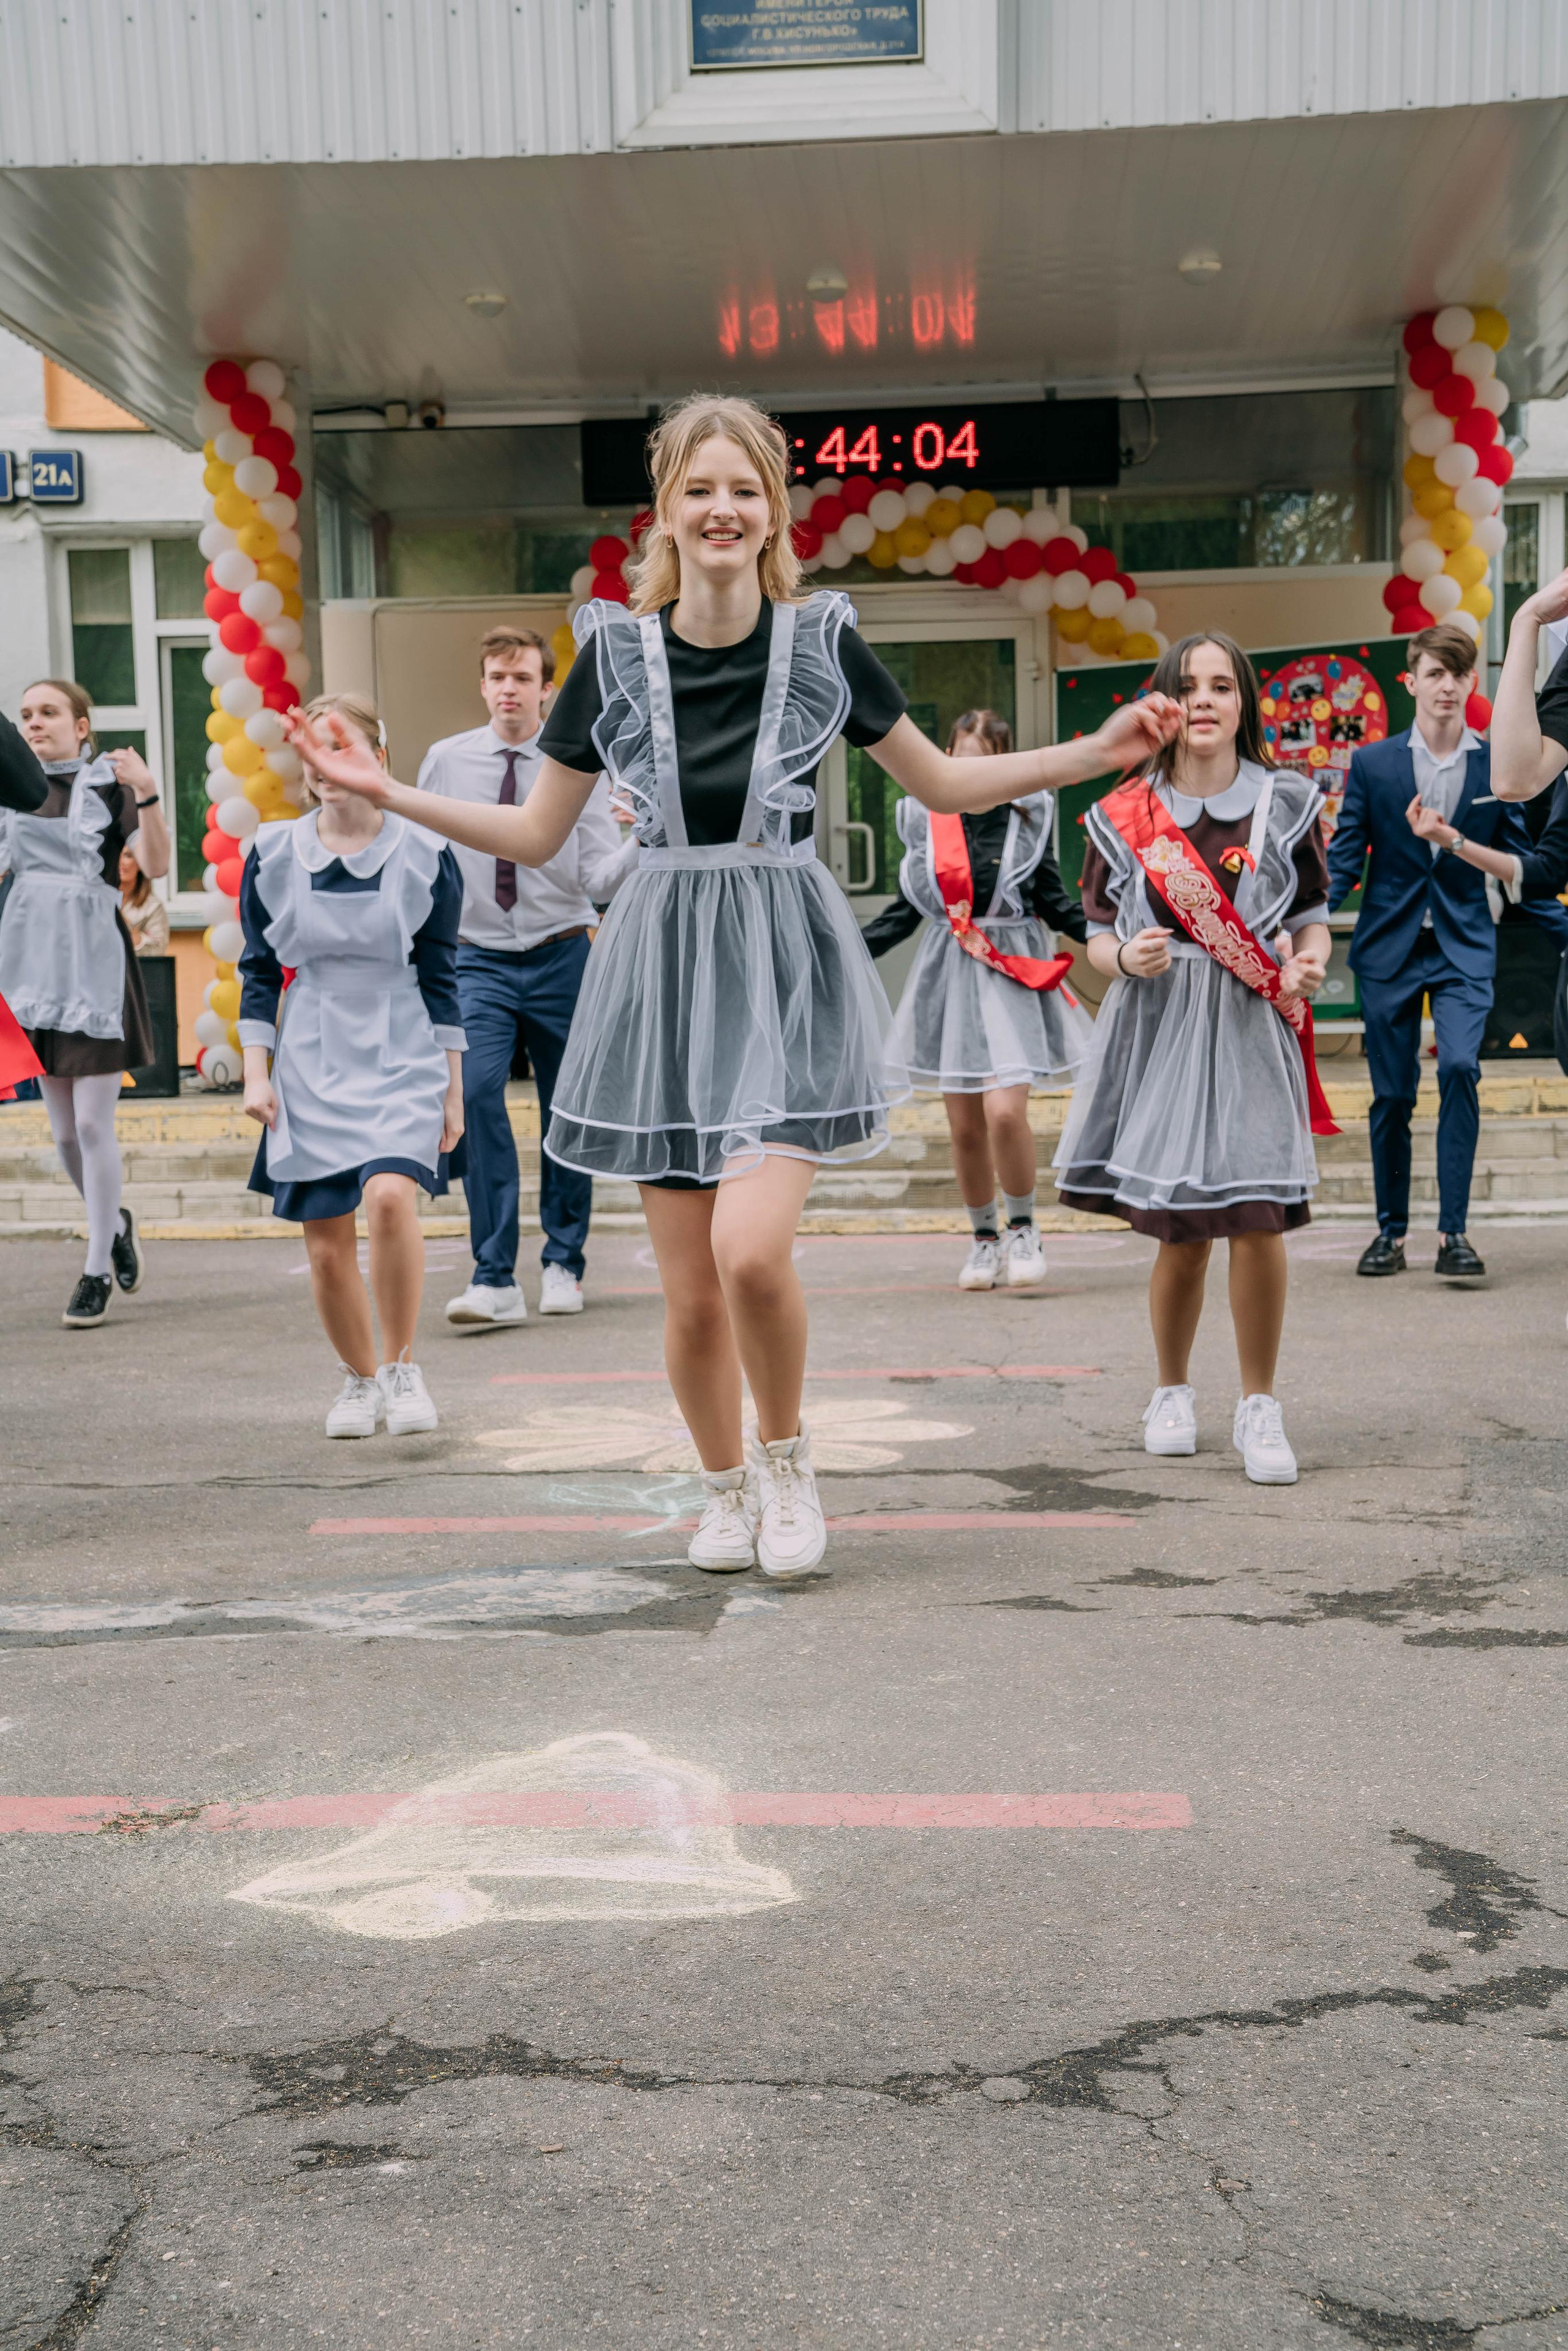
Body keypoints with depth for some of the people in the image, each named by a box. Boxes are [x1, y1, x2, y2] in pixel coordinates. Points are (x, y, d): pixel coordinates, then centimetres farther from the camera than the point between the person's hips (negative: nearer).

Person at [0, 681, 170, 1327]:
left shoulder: (109, 784, -4)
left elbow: (156, 864, -15)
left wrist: (147, 795, -30)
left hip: (94, 965, -5)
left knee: (93, 1124, -6)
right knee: (63, 1132, 10)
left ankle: (97, 1273, 4)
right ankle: (115, 1223, 34)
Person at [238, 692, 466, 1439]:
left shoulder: (424, 857, -1)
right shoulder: (273, 855, 3)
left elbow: (441, 977, 4)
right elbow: (259, 971, 9)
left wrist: (453, 1089, 3)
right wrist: (256, 1073, 2)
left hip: (403, 1060, -2)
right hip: (311, 1066, 2)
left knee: (390, 1196, -27)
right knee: (326, 1248, 3)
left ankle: (402, 1369, -8)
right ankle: (360, 1380, 27)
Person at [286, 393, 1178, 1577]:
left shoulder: (821, 639, 0)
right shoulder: (616, 650, 2)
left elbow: (943, 782, 11)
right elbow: (536, 834, 9)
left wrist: (1094, 754, 2)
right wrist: (386, 791, 1)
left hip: (787, 963, -1)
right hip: (664, 960, 2)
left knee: (752, 1250, -20)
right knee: (690, 1292, 3)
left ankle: (788, 1458, 10)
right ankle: (725, 1487, 30)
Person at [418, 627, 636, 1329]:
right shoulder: (445, 761, 3)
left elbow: (600, 880, -8)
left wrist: (647, 841, -26)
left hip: (561, 959, 0)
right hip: (479, 961, 0)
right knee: (477, 1092, -20)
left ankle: (562, 1265, 26)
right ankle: (495, 1279, -19)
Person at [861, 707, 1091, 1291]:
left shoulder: (1026, 817, 1)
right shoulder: (926, 821, 5)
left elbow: (1054, 902, 3)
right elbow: (907, 909, 11)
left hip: (1012, 974, -2)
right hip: (950, 975, 2)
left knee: (1005, 1111, -18)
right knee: (965, 1126, 5)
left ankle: (1023, 1229, 5)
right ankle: (984, 1239, 23)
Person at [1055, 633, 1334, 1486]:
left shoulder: (1285, 803, 6)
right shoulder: (1123, 817, 5)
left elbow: (1312, 918, 10)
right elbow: (1099, 937, 10)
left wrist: (1309, 964, -11)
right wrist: (1125, 959, -12)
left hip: (1252, 1031, 0)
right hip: (1158, 1032, 0)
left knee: (1258, 1221, -10)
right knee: (1179, 1237, 4)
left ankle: (1260, 1407, 7)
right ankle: (1173, 1392, 28)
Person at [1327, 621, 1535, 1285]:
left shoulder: (1499, 767, 5)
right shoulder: (1372, 763, 4)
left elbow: (1522, 863, 7)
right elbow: (1343, 857, 2)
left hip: (1464, 947, -1)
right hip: (1389, 948, 1)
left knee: (1459, 1066, -21)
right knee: (1391, 1094, 4)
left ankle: (1453, 1231, -14)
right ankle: (1391, 1230, 19)